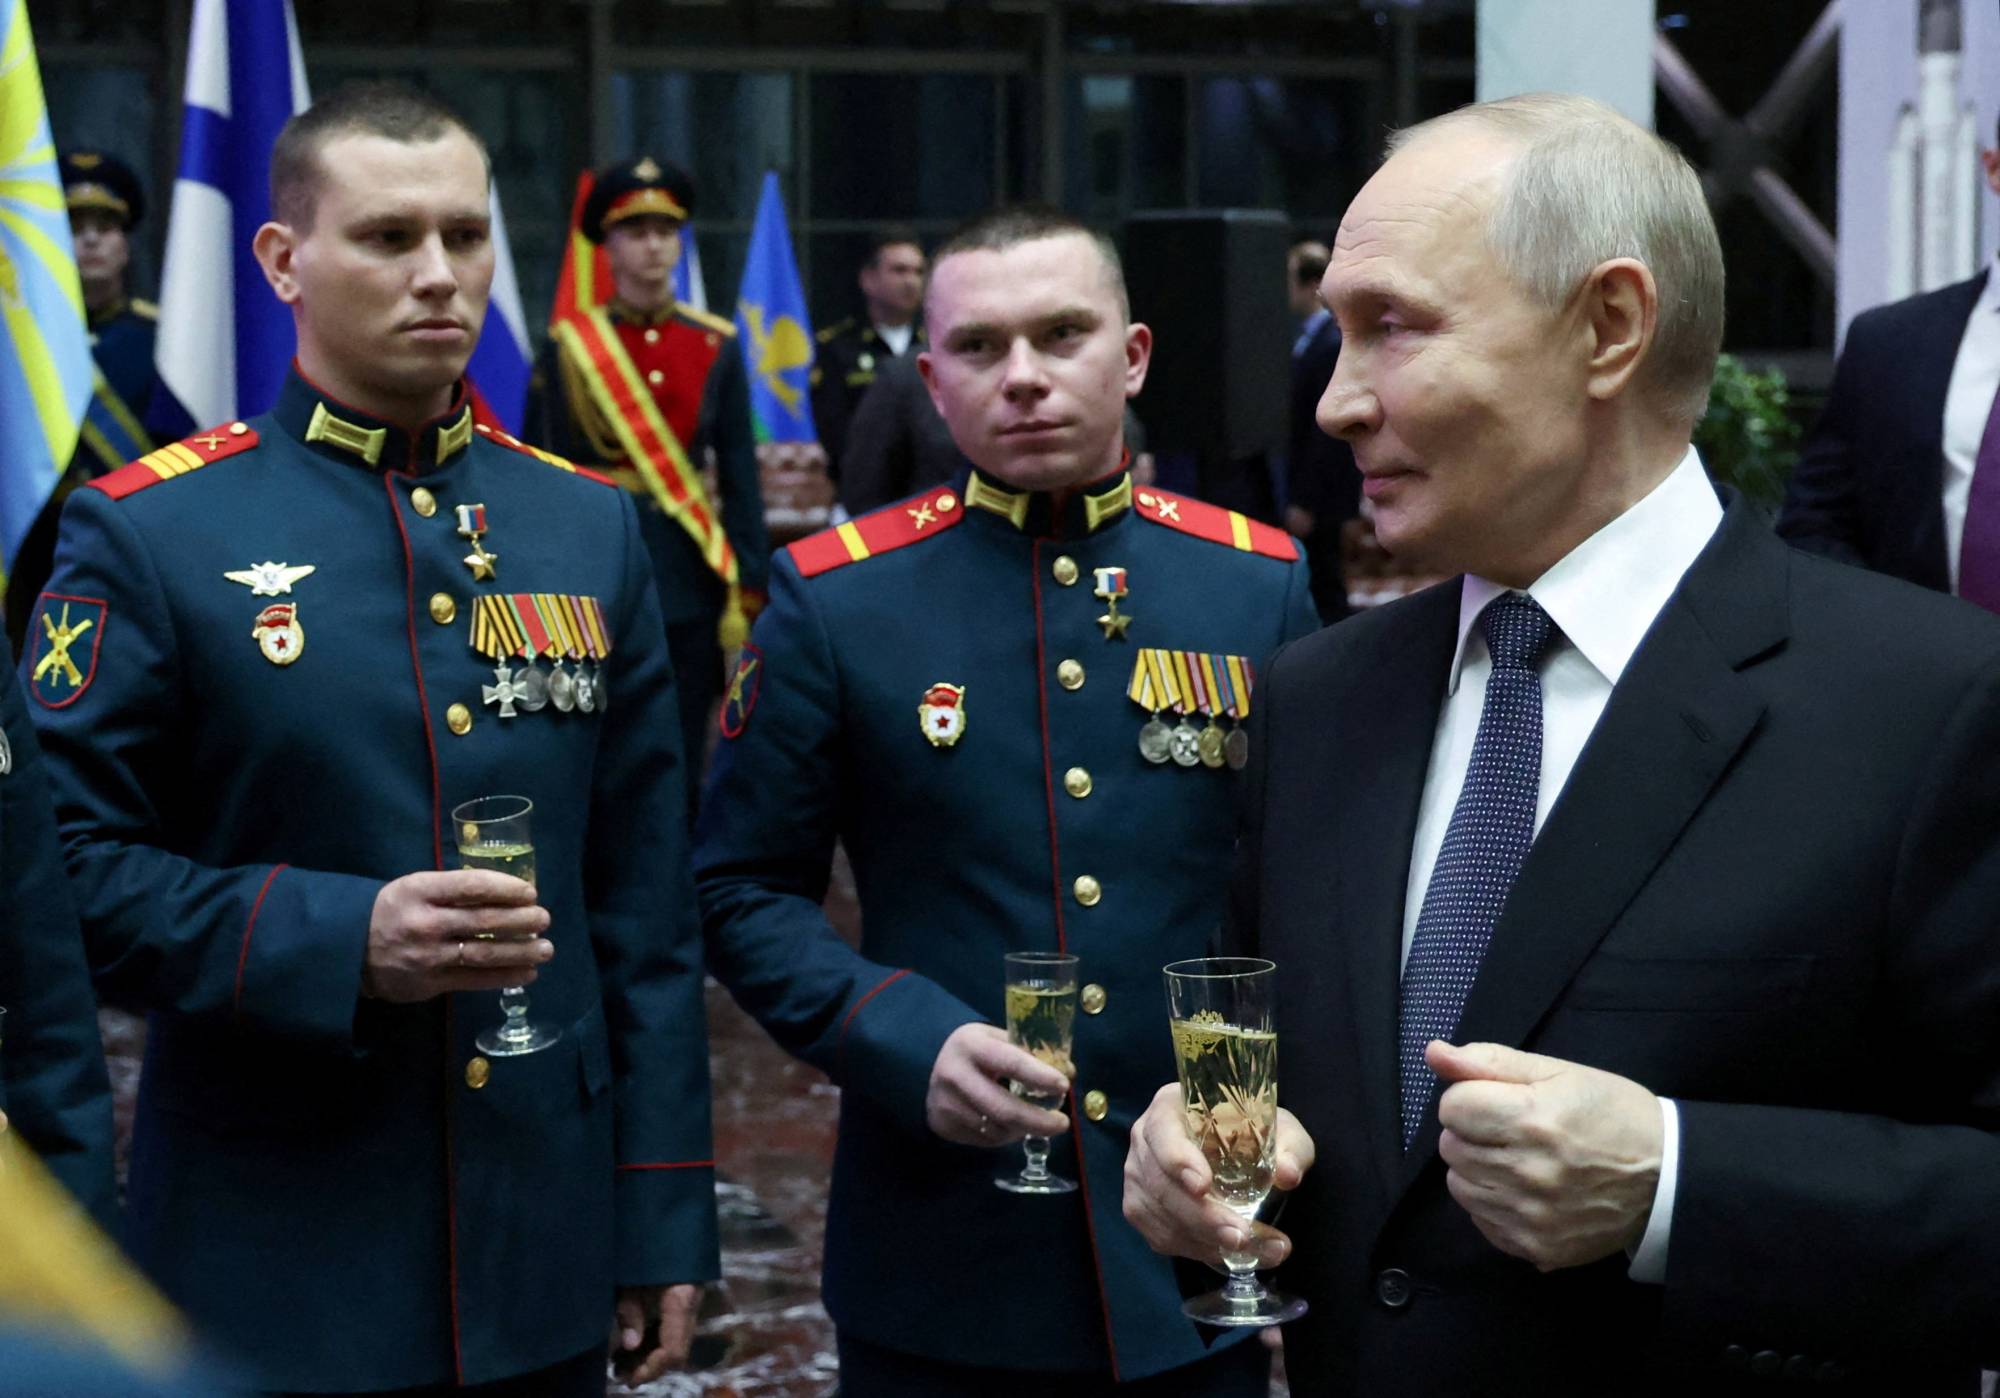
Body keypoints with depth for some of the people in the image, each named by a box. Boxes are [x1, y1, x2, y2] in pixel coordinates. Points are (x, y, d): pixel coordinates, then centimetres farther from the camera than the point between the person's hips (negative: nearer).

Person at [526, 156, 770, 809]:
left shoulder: (717, 347, 6)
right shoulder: (567, 348, 0)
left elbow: (741, 477, 6)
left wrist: (749, 586, 1)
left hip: (691, 581, 2)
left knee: (682, 764, 6)